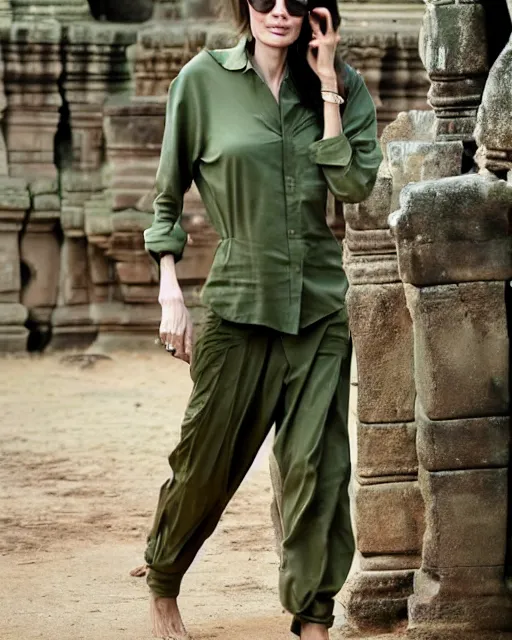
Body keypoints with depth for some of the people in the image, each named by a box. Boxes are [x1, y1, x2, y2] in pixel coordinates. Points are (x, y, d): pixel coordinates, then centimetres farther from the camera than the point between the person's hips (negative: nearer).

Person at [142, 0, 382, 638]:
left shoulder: (340, 84, 5)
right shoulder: (204, 78, -1)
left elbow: (354, 184, -9)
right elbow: (167, 196, 5)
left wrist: (327, 87, -10)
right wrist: (170, 293, -1)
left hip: (319, 304, 2)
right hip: (239, 302, -2)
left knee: (318, 466, -3)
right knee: (205, 464, 5)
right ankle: (162, 586, 29)